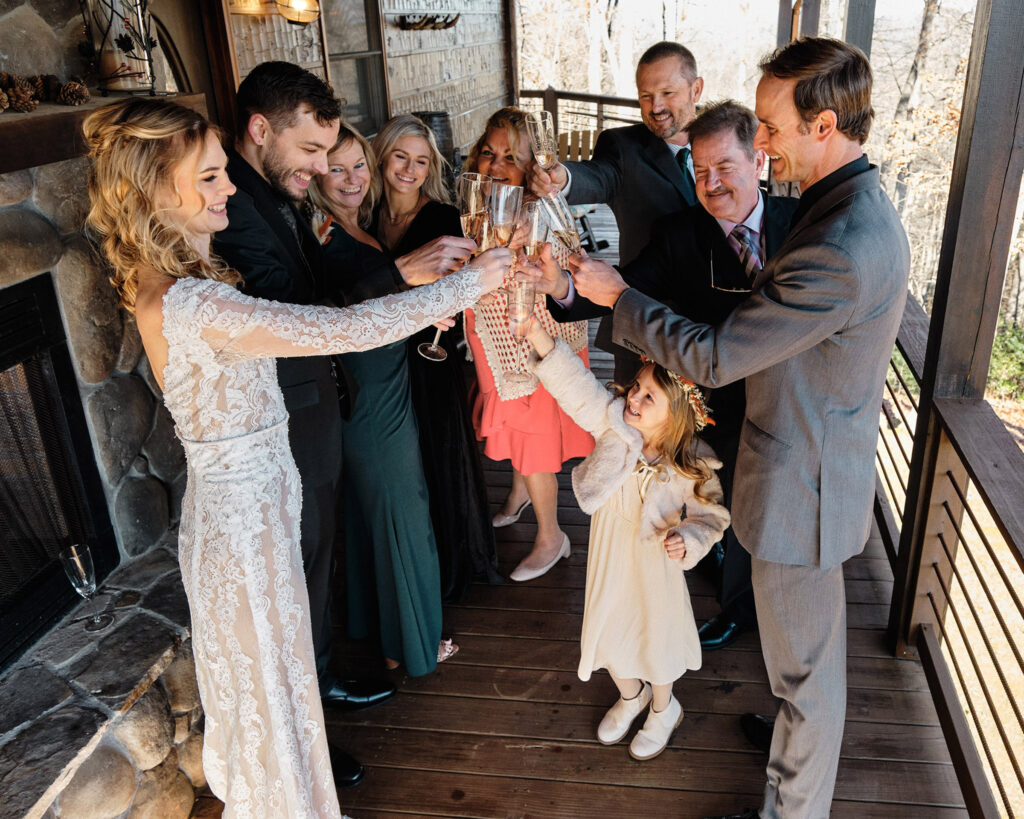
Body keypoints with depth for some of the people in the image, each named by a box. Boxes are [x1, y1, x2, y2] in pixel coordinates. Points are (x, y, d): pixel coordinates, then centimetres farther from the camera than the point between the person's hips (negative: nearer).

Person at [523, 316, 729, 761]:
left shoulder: (693, 468, -23)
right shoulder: (612, 422, -20)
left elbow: (711, 515, -9)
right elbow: (575, 384, -32)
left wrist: (688, 539, -30)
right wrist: (536, 332, -44)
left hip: (655, 567, -3)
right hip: (608, 562, 3)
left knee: (655, 639, 20)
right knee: (607, 633, 22)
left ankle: (664, 708, 52)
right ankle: (630, 695, 55)